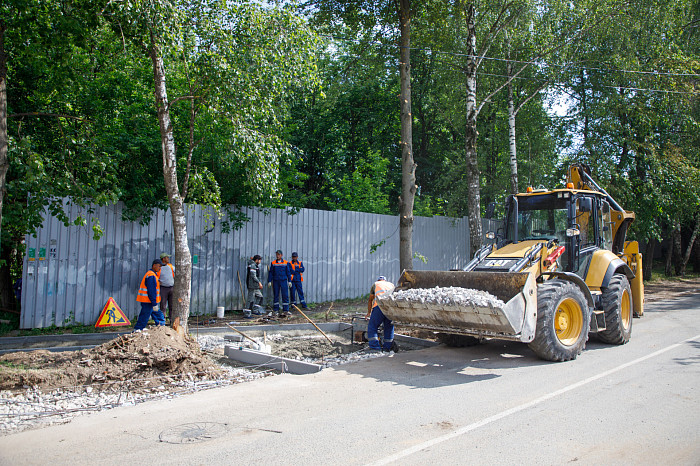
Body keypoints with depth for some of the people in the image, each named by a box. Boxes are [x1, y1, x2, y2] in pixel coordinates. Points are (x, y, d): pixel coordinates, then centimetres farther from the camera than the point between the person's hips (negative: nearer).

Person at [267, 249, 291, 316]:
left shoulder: (286, 263, 4)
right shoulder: (273, 263, 4)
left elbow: (288, 272, 7)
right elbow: (270, 273, 6)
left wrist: (289, 281, 3)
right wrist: (269, 281, 1)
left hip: (283, 281, 0)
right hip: (275, 281, 1)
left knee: (285, 295, -4)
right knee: (276, 295, 5)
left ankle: (285, 310, 1)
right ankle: (276, 310, 13)